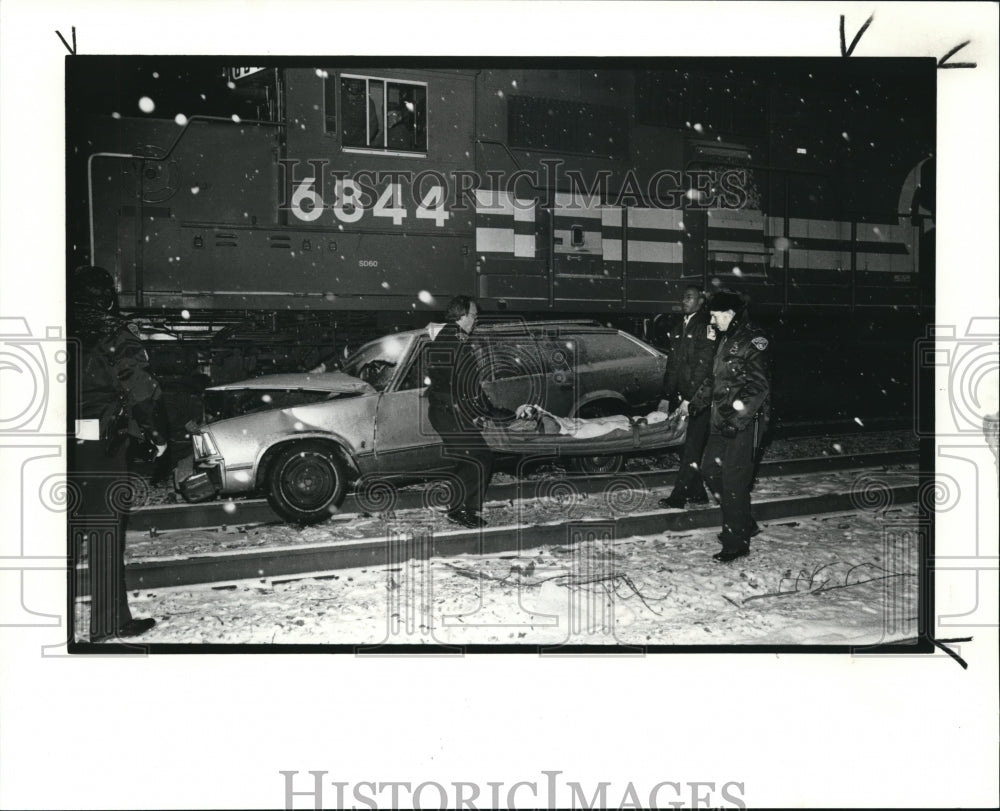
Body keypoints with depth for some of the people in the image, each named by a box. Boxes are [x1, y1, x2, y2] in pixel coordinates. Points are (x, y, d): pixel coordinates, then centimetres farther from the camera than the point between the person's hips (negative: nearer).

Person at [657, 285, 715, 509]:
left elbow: (704, 365, -17)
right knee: (687, 446, 12)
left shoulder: (707, 327, -11)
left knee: (692, 448, -5)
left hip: (699, 398, -8)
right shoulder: (679, 328, 15)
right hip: (683, 398, 8)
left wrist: (690, 399, -19)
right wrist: (666, 396, 15)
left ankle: (678, 497, -4)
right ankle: (697, 493, 22)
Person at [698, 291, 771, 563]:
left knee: (734, 480, -5)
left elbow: (759, 386, -18)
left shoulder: (753, 341, -12)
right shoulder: (725, 340, 16)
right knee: (709, 469, 13)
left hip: (744, 424, -9)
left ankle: (737, 542, 7)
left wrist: (736, 418, -21)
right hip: (723, 421, 9)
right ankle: (743, 524, 28)